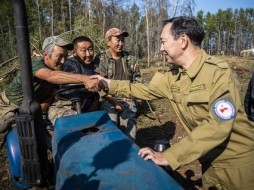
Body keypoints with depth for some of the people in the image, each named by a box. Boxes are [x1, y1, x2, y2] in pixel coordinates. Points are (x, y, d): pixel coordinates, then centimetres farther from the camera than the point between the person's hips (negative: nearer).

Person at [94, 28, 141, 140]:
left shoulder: (131, 59, 9)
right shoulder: (100, 59, -3)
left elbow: (137, 79, 17)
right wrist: (113, 101, -14)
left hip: (128, 101, 3)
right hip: (108, 101, -3)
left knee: (129, 133, 6)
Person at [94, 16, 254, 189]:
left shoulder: (219, 73, -25)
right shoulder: (173, 76, -4)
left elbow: (217, 126, -32)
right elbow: (147, 90, 9)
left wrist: (169, 156, -33)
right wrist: (110, 84, 4)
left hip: (237, 160, -5)